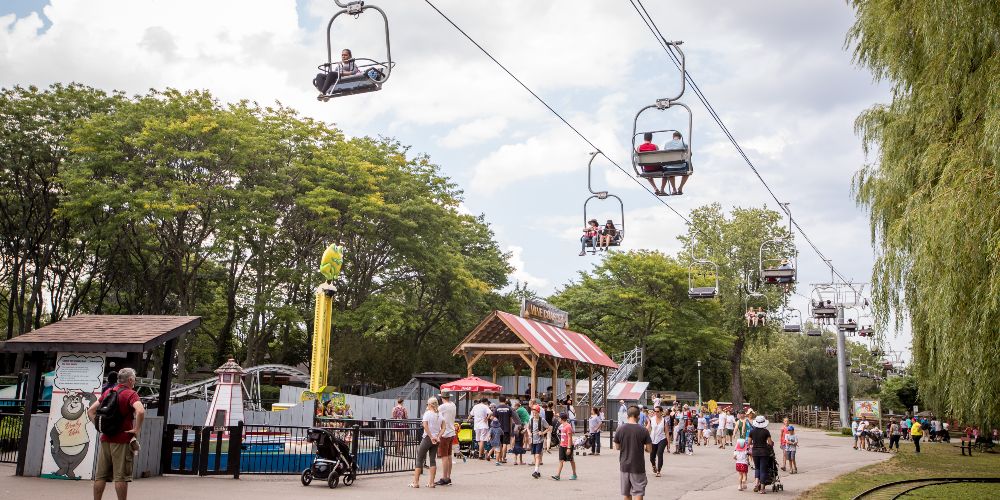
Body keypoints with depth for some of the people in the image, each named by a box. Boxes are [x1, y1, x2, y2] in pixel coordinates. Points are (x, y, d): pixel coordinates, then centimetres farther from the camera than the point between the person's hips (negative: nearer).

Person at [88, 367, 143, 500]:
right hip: (122, 440, -6)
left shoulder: (108, 392, 12)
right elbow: (141, 411, -27)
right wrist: (137, 430, -16)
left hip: (105, 439, 6)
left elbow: (90, 411, 16)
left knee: (100, 476, 9)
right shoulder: (131, 394, -9)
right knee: (121, 477, -2)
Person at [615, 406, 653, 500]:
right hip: (638, 467, -3)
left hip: (624, 466, 3)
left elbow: (617, 447, 6)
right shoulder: (643, 430, -11)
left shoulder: (620, 429, -5)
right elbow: (649, 449, -7)